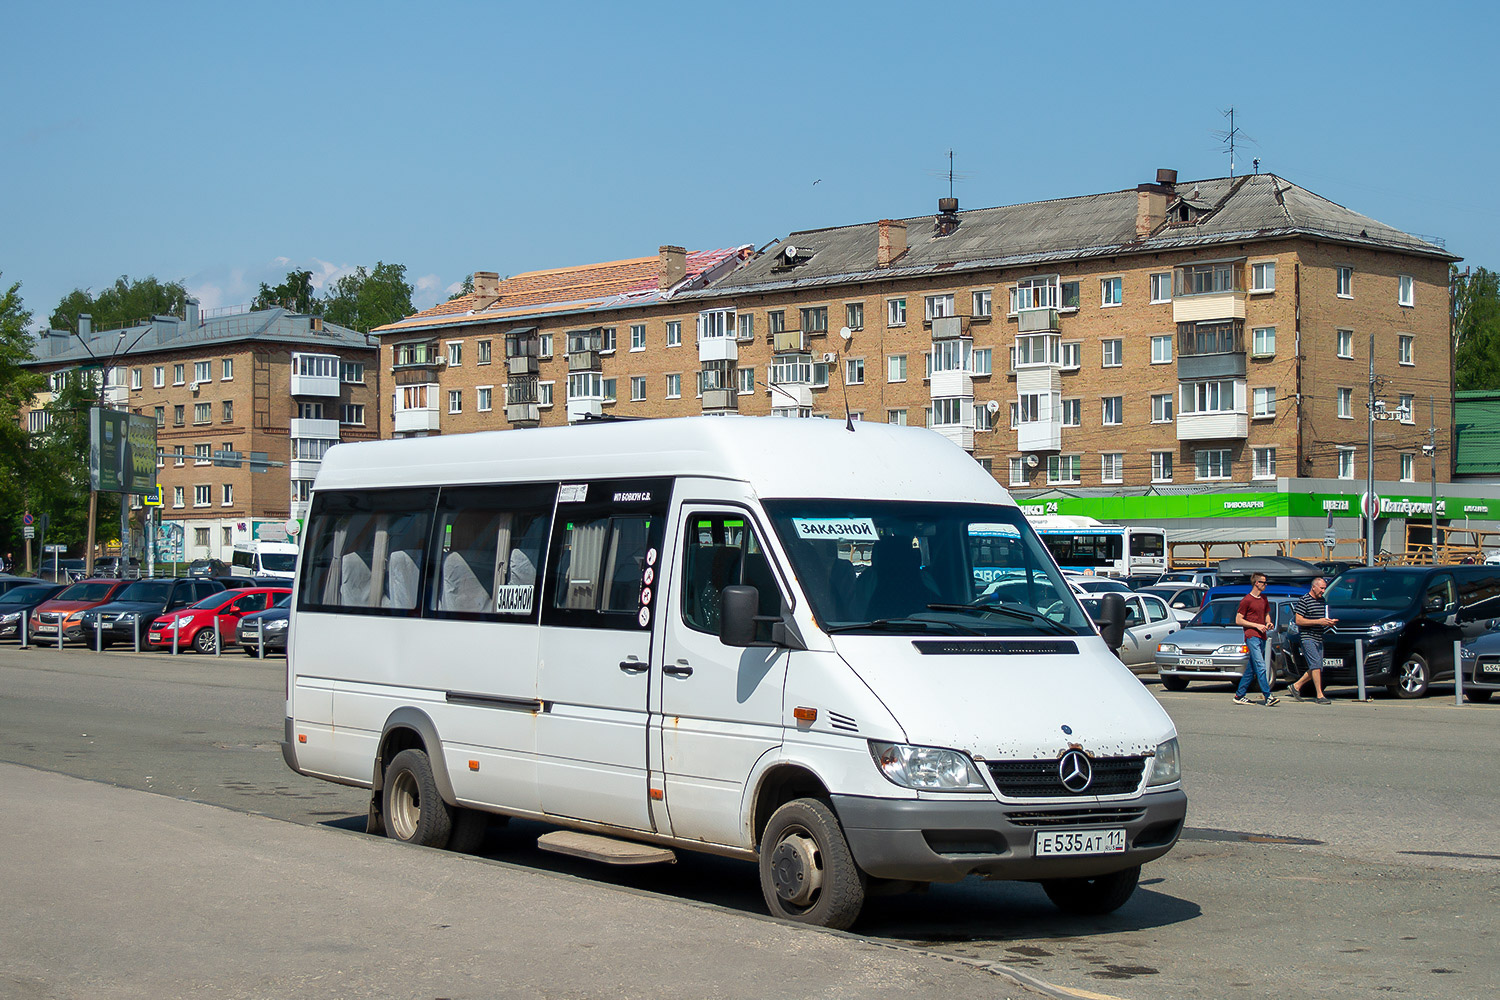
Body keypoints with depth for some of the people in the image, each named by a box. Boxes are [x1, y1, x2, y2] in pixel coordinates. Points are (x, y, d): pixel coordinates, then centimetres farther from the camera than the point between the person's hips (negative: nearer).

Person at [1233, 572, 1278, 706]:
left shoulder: (1264, 598, 17)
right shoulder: (1246, 600, -7)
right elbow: (1238, 620, -7)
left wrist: (1268, 623, 8)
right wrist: (1257, 625, -13)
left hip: (1262, 637, 8)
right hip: (1251, 636, -8)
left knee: (1251, 668, 8)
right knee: (1260, 666, -14)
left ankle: (1240, 696, 14)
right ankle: (1268, 696, -18)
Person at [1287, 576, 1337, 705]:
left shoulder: (1322, 601, 16)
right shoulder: (1303, 600, -8)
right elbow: (1298, 620, -15)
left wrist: (1330, 622, 5)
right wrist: (1318, 622, -19)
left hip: (1319, 639, 8)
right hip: (1308, 637, -8)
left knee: (1317, 668, 7)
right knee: (1316, 665, -14)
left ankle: (1295, 687, 22)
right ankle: (1320, 696, -14)